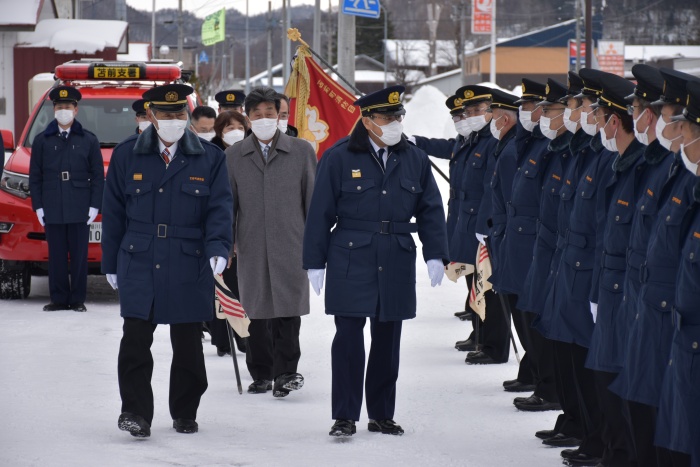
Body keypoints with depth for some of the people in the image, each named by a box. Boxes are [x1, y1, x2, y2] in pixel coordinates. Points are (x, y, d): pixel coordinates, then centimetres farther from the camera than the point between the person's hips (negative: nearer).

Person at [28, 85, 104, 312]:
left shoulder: (88, 140, 8)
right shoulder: (42, 140, 9)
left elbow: (98, 176, 6)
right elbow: (35, 177, 9)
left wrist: (94, 206, -2)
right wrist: (38, 206, 1)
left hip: (80, 209, -1)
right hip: (52, 209, 1)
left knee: (79, 256, 0)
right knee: (57, 257, 2)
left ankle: (78, 299, 6)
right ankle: (59, 299, 7)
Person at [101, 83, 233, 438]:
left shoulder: (210, 158, 4)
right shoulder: (127, 155, 5)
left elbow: (220, 209, -2)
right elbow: (113, 212, 9)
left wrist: (218, 248, -20)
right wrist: (111, 263, 9)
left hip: (189, 267, 0)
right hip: (138, 266, 0)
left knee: (188, 345, 7)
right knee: (135, 341, -8)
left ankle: (185, 414, 20)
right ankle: (135, 412, -3)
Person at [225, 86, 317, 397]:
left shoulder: (302, 151, 5)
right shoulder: (234, 156, 10)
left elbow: (313, 199, 6)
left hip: (291, 245, -2)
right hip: (251, 247, 2)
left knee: (288, 309, -8)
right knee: (257, 313, 6)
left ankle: (285, 372, -3)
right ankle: (261, 374, 15)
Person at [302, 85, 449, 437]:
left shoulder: (414, 160, 7)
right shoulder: (339, 158, -3)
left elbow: (430, 211, 10)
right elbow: (320, 213, -1)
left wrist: (436, 255, 1)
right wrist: (315, 262, -2)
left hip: (396, 266, 3)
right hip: (351, 265, -3)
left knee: (388, 342, 9)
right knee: (349, 339, -5)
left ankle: (381, 415, 19)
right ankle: (344, 417, 2)